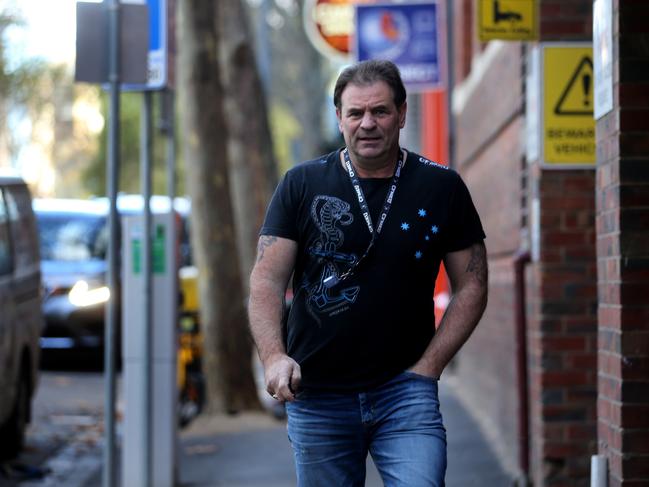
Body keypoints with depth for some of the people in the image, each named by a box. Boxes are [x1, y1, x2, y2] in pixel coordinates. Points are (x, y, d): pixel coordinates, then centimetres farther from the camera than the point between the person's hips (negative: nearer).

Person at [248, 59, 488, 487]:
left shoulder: (442, 188, 4)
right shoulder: (302, 186, 3)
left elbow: (472, 287, 7)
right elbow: (267, 281, -1)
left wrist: (428, 366, -2)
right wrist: (274, 356, -18)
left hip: (405, 390, -1)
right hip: (316, 396, 1)